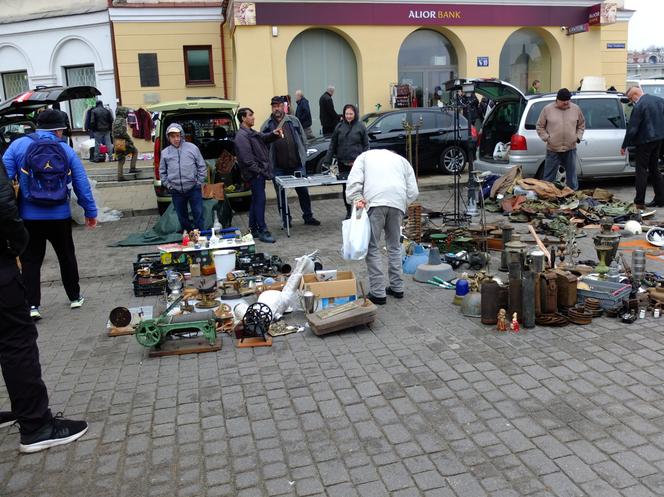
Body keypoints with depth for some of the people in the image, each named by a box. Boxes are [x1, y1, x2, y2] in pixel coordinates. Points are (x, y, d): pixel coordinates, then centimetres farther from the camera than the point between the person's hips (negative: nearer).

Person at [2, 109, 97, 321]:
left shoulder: (18, 146, -4)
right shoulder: (66, 150, 0)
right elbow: (82, 184, 1)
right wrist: (90, 212, 9)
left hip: (29, 216, -1)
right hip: (60, 216, 1)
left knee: (30, 261, 8)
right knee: (67, 256, 18)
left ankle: (32, 305, 1)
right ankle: (74, 297, 28)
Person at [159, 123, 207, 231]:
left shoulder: (192, 148, -3)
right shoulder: (165, 152, 3)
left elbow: (202, 167, 3)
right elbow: (162, 172, 13)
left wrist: (199, 182, -2)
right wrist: (168, 185, 3)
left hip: (194, 189, -2)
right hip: (176, 191, 2)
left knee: (198, 214, 3)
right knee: (182, 217, 14)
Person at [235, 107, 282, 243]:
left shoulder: (252, 132, 17)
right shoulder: (241, 136, -15)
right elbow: (247, 159, -21)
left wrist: (273, 134, -1)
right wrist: (259, 171, -19)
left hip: (259, 173, 10)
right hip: (255, 174, -10)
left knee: (256, 200, 14)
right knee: (260, 200, -9)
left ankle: (253, 229, 22)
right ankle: (262, 231, -6)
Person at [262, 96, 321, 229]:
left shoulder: (294, 121, 7)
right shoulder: (267, 125, 4)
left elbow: (302, 138, 9)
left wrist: (303, 155, 4)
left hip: (297, 164, 1)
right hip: (278, 168, -1)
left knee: (303, 192, 7)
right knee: (281, 195, 6)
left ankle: (308, 217, 20)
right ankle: (285, 220, 18)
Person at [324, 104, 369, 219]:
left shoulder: (361, 126, 2)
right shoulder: (339, 126, 7)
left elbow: (366, 145, 2)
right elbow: (333, 144, 10)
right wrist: (328, 160, 4)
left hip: (357, 162, -3)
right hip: (343, 162, 3)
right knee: (346, 187, 7)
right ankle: (348, 211, 18)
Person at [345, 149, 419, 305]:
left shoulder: (365, 156, 26)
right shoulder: (402, 160, 31)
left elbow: (354, 181, 5)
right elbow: (413, 191, 18)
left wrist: (356, 199, -1)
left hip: (375, 202, -3)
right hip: (398, 203, 4)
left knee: (372, 248, 2)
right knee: (394, 246, 20)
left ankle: (378, 293, 0)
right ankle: (397, 288, 25)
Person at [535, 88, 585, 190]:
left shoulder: (576, 109, 5)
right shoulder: (547, 109, -2)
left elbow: (581, 125, 17)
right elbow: (539, 126, 4)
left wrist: (578, 137, 4)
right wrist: (546, 138, -6)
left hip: (570, 149, 2)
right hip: (553, 150, -2)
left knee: (572, 176, 12)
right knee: (549, 178, 2)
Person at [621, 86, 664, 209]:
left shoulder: (639, 106, -17)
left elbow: (632, 129, -16)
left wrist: (624, 146, -8)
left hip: (645, 140, -8)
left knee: (642, 170, -2)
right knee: (654, 169, 17)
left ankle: (639, 202, -2)